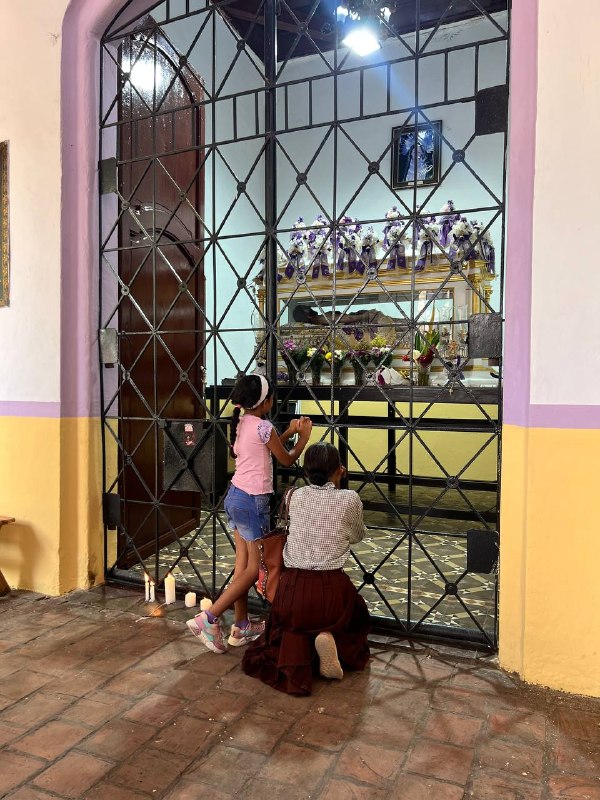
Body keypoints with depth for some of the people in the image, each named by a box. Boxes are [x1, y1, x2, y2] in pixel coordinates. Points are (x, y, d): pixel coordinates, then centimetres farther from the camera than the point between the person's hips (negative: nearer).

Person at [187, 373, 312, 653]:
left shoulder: (240, 423, 8)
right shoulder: (263, 427, -16)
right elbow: (287, 460, -3)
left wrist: (289, 432, 23)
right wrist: (303, 438, 11)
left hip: (235, 496, 8)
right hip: (253, 501, -8)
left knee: (243, 564, 13)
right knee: (255, 568, 2)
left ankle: (241, 627, 22)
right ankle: (208, 618, 0)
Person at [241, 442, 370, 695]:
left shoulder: (295, 497, 3)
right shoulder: (349, 499, -5)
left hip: (292, 587, 2)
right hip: (331, 589, -2)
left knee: (286, 631, 33)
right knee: (355, 619, 32)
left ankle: (296, 645, -5)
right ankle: (330, 640, -4)